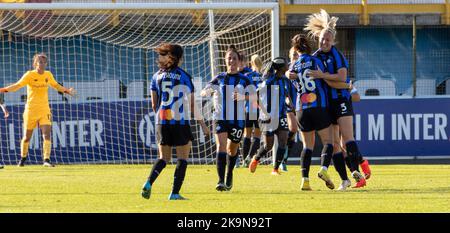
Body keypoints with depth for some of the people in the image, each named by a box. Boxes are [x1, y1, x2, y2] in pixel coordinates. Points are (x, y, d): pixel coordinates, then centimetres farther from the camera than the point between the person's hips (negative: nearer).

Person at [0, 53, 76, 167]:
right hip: (31, 110, -3)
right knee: (27, 137, 8)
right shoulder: (30, 75, -8)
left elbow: (56, 85, 24)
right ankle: (23, 158, 28)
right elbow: (18, 85, -16)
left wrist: (67, 91, 15)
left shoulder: (48, 75, 6)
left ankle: (46, 160, -15)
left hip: (44, 110, 3)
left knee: (47, 135, -13)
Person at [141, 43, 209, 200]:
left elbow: (154, 104, 10)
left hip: (162, 122, 4)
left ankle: (149, 183, -9)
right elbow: (192, 105, -3)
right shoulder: (185, 77, -3)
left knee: (163, 158, 14)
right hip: (180, 123, -4)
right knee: (182, 159, 5)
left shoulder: (157, 76, 7)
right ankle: (175, 193, -3)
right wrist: (202, 124, 5)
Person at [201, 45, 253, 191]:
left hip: (238, 120, 0)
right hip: (220, 118, 0)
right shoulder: (219, 79, 6)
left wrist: (242, 96, -33)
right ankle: (221, 181, -24)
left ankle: (229, 175, 39)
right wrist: (207, 91, -26)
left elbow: (253, 95, -11)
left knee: (232, 150, 12)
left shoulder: (244, 80, 3)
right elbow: (203, 92, -1)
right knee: (221, 146, -17)